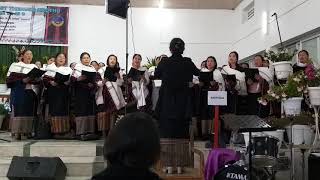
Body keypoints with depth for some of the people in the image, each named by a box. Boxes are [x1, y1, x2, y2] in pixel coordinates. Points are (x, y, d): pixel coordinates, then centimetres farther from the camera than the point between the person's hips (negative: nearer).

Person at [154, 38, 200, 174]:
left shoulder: (164, 63, -7)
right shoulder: (188, 63, -4)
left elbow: (156, 75, 12)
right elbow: (198, 73, 17)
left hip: (167, 104, -1)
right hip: (183, 105, 1)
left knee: (167, 134, 6)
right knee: (181, 134, 9)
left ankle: (169, 166, 9)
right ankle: (180, 166, 14)